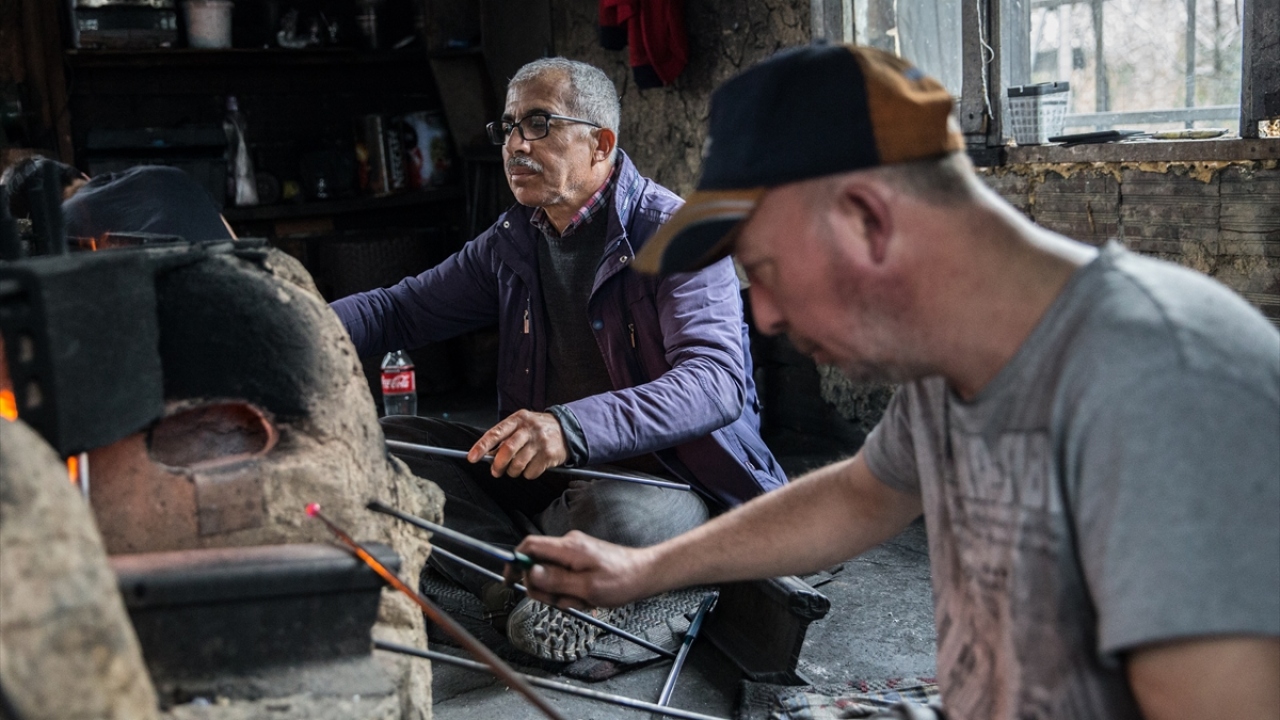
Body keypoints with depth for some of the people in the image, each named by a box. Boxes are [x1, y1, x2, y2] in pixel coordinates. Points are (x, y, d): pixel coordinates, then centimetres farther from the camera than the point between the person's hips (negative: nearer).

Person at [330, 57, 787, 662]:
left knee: (613, 514, -41)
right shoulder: (513, 243, 9)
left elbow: (717, 381, -28)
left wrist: (573, 426, -43)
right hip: (548, 477, 7)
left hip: (666, 482, -7)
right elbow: (398, 310, 15)